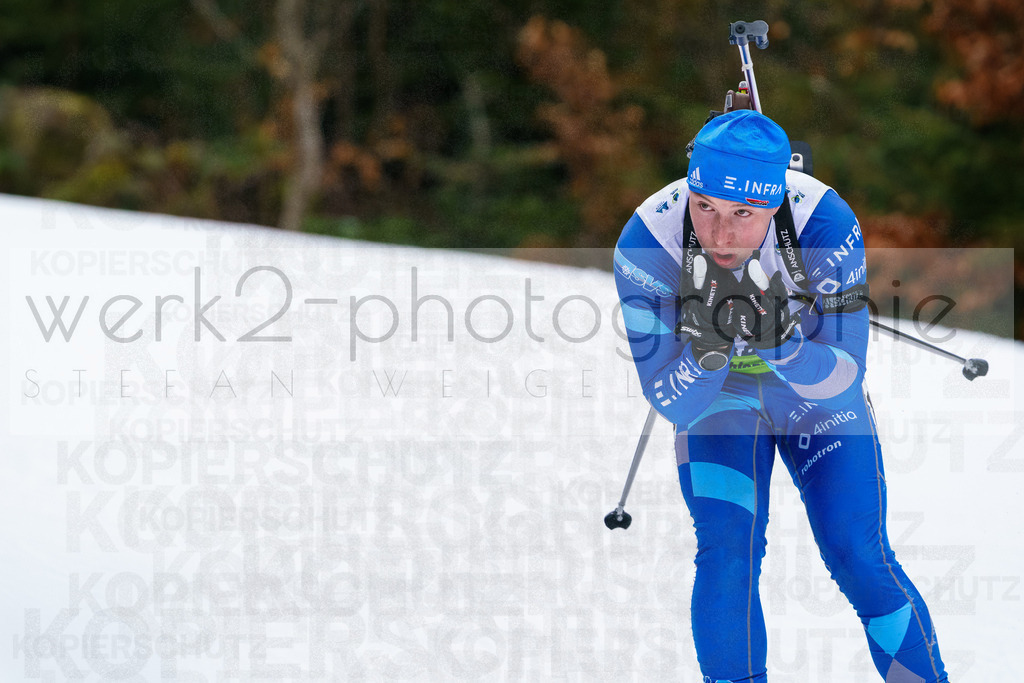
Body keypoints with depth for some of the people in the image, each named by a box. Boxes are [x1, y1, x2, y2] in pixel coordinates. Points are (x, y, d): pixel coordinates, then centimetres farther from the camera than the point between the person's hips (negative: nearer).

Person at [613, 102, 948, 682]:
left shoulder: (827, 225, -34)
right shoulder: (647, 243, -32)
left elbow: (844, 379, -28)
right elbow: (671, 402, -26)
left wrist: (781, 341, -46)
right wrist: (709, 346, -46)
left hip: (814, 392, 0)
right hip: (717, 395, 0)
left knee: (860, 560, -8)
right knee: (726, 557, -17)